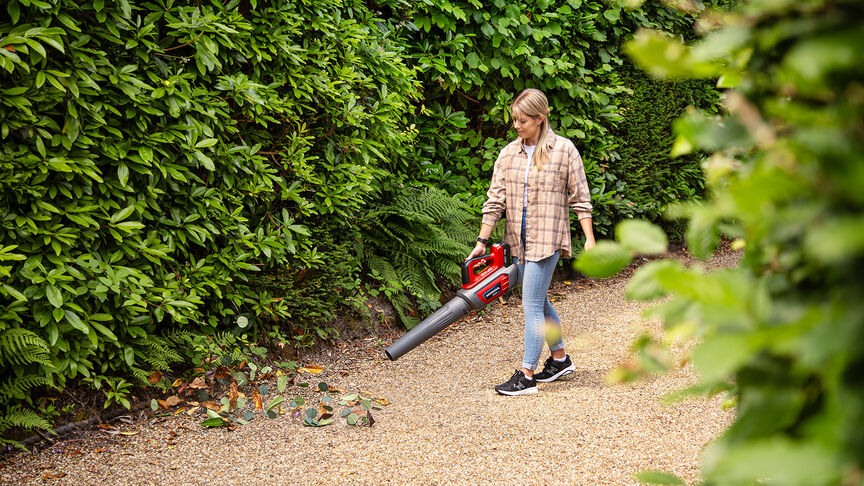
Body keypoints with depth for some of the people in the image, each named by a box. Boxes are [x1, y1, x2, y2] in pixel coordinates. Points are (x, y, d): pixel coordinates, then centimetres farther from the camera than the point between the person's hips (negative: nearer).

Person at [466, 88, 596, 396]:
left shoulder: (563, 150, -6)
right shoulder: (508, 154, 6)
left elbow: (580, 197, -3)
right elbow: (495, 199, 7)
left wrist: (589, 238, -5)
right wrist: (482, 240, 4)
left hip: (547, 239, -6)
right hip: (519, 240, 6)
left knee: (532, 304, -8)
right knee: (539, 303, 15)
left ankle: (526, 376, -2)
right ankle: (560, 359, 32)